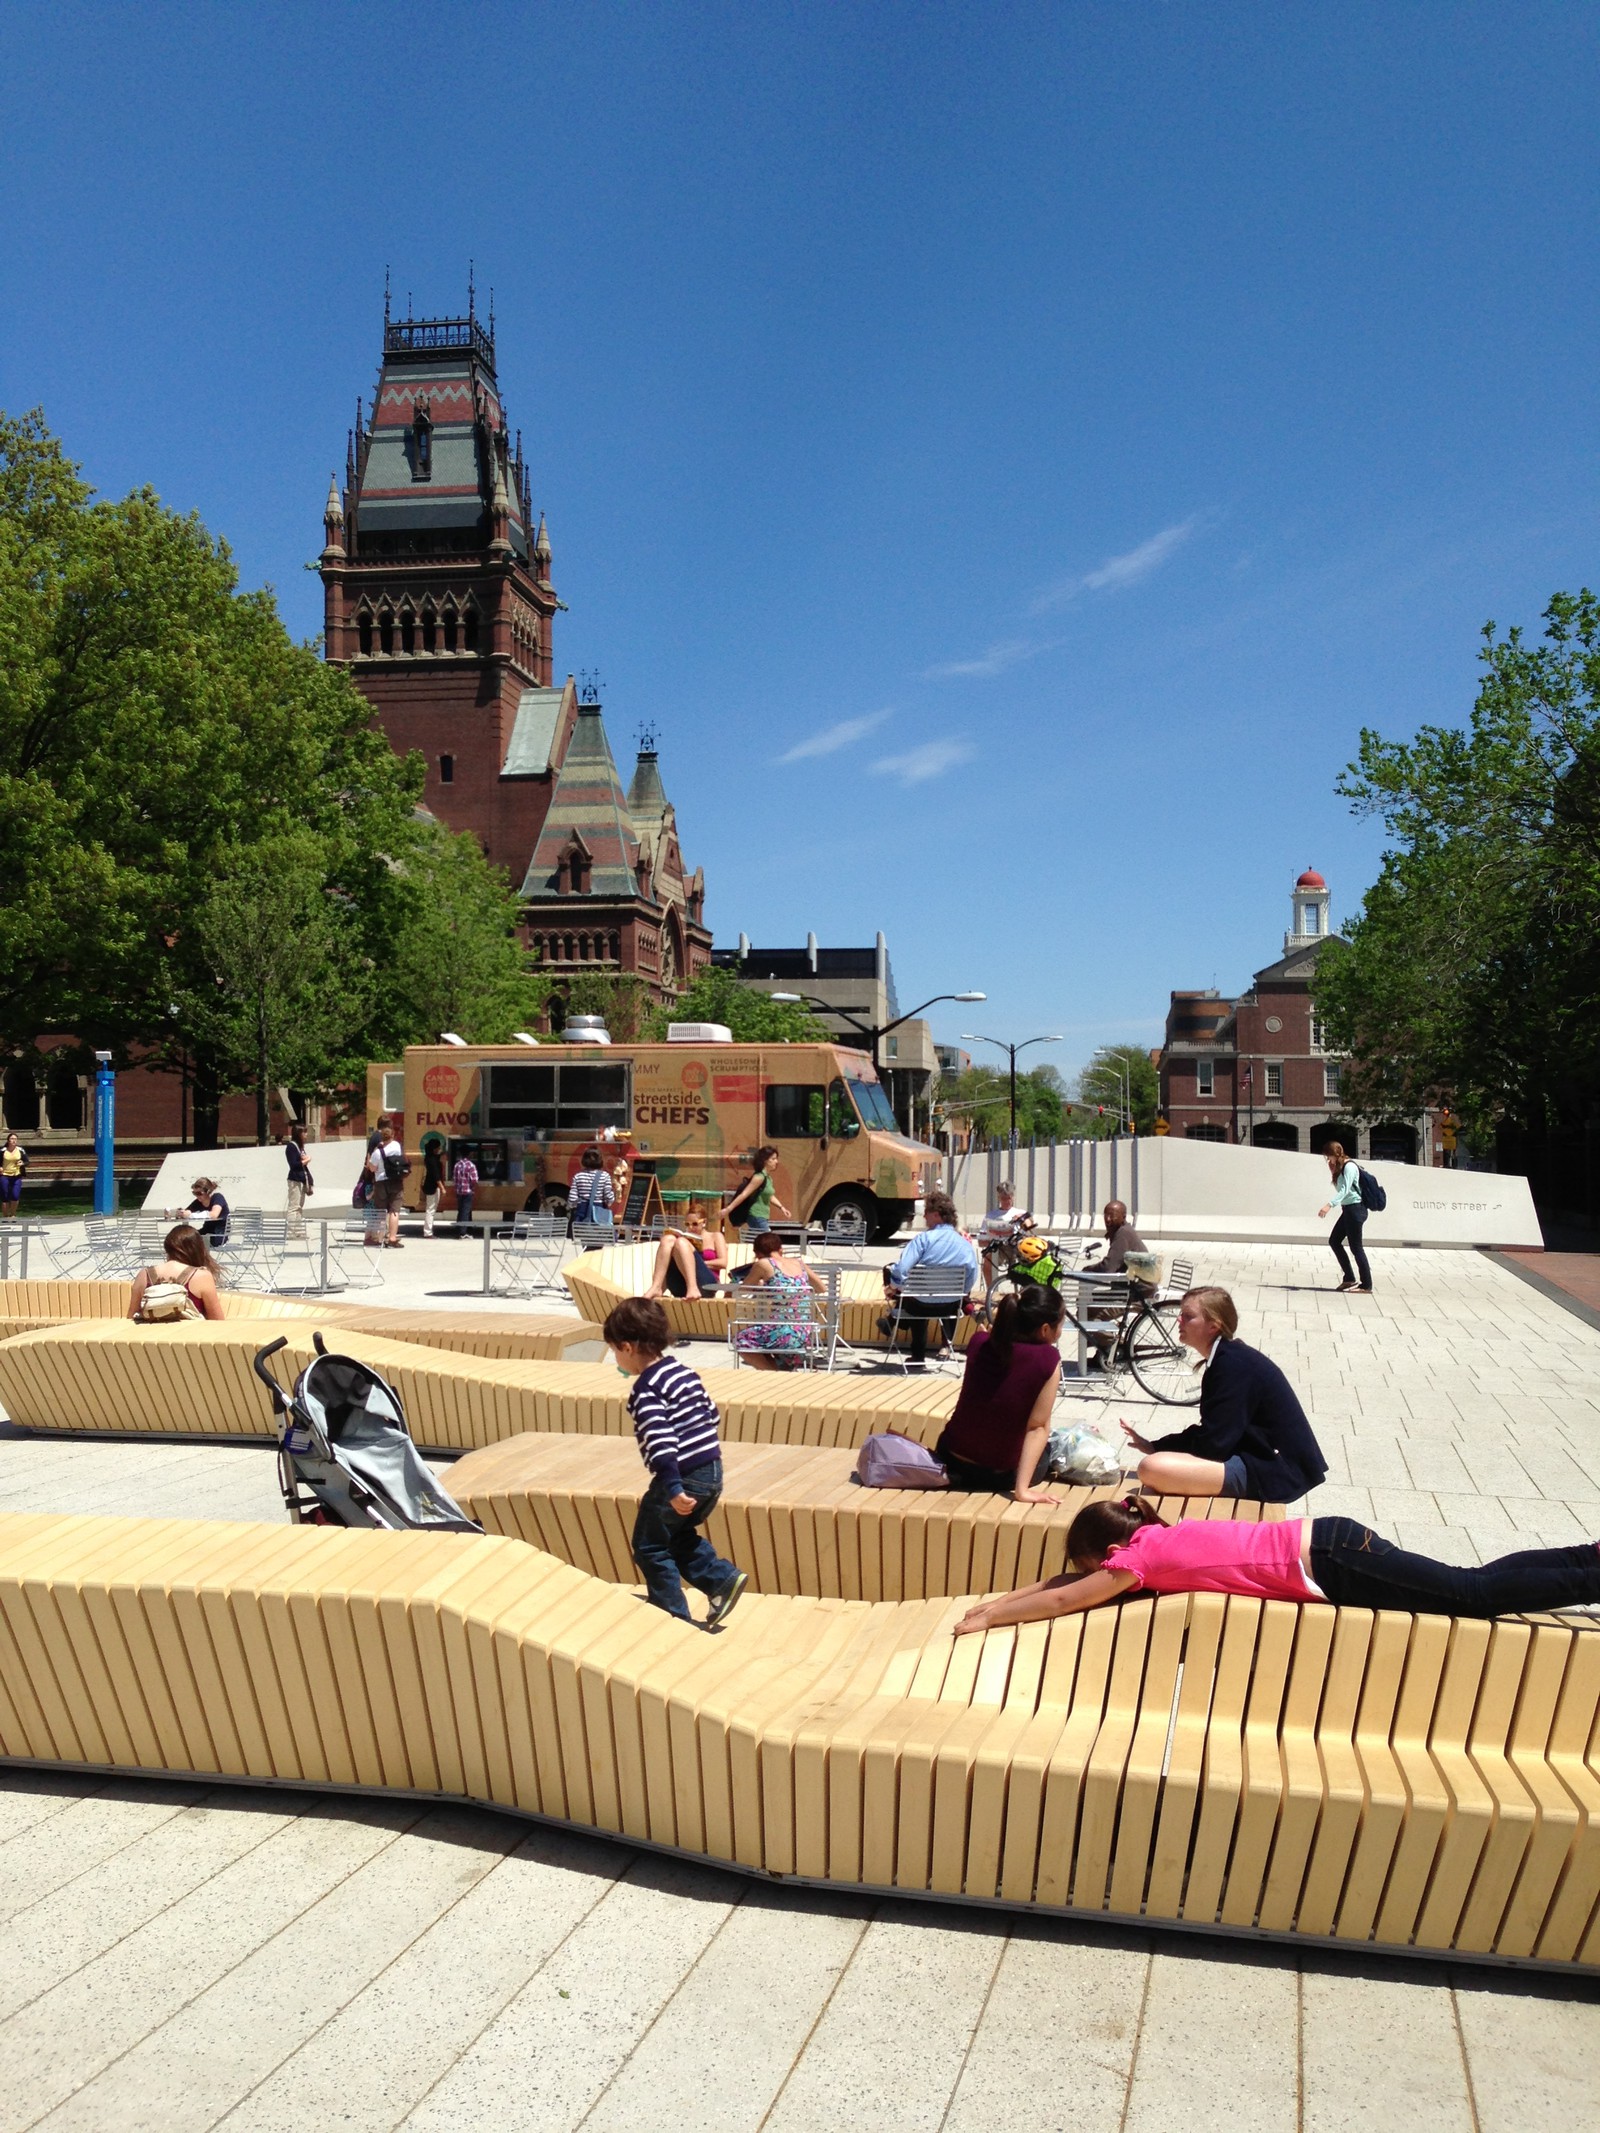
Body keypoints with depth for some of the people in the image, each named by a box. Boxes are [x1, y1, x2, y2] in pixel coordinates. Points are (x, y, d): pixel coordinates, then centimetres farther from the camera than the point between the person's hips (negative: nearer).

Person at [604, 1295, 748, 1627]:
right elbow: (712, 1412, 19)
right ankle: (723, 1578, 14)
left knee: (650, 1546, 10)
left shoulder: (646, 1391, -16)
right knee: (680, 1535, 27)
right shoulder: (684, 1371, 9)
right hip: (712, 1471, 9)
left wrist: (673, 1489, -30)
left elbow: (661, 1441, -25)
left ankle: (673, 1614, 14)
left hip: (682, 1477, -9)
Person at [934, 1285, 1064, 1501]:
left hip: (952, 1461, 3)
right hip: (1001, 1475, -3)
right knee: (1047, 1449, 31)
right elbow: (1038, 1428, -20)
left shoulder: (980, 1343, -8)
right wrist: (1022, 1489, -20)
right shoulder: (1047, 1359, -20)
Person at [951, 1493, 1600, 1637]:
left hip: (1328, 1561, -7)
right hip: (1325, 1540, 7)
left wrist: (987, 1617, -3)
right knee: (1475, 1586, 12)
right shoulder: (1154, 1534, 10)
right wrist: (994, 1601, 14)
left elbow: (1065, 1598, -11)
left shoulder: (1140, 1556, -12)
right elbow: (1064, 1579, 18)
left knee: (1475, 1593, -2)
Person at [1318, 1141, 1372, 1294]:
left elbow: (1344, 1190, -27)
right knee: (1334, 1240, 12)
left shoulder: (1349, 1167, -15)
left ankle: (1366, 1285, -3)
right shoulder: (1341, 1168, 15)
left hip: (1355, 1209, -11)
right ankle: (1349, 1278, 15)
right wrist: (1333, 1172, 11)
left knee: (1355, 1246, -8)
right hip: (1348, 1210, 11)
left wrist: (1329, 1204, -35)